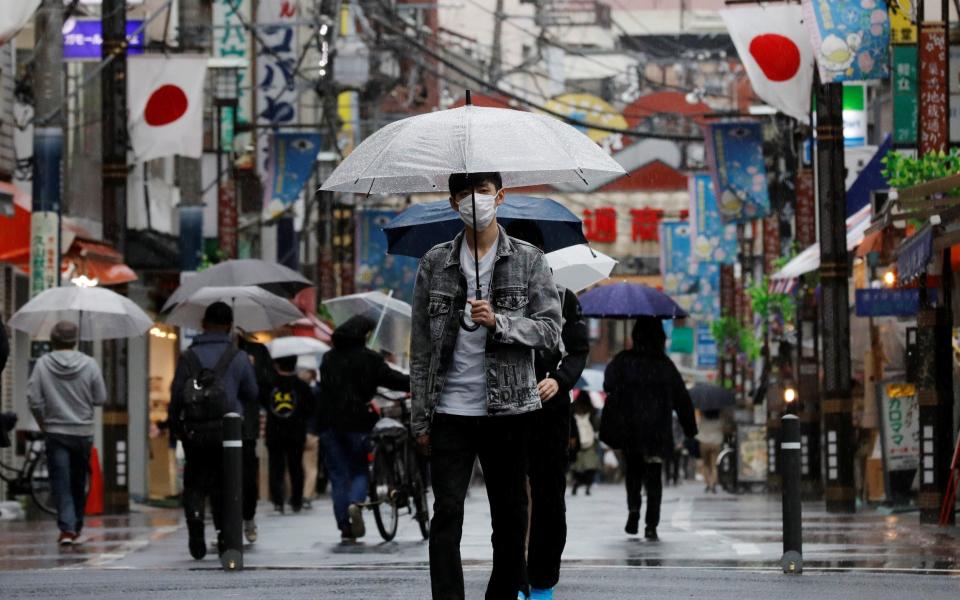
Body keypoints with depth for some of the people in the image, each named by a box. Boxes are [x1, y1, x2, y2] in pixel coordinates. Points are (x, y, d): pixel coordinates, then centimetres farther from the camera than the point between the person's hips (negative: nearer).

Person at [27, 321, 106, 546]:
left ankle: (67, 528, -13)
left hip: (55, 433, -1)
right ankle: (76, 528, 24)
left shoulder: (43, 364, -8)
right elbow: (101, 398, -3)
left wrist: (44, 424, 7)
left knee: (61, 483, 0)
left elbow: (33, 400, -8)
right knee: (78, 483, 15)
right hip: (83, 432, 1)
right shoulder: (89, 364, -7)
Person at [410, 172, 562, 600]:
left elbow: (550, 331, -2)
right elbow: (421, 345, 7)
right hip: (451, 411, 0)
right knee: (447, 514, -6)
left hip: (508, 408, 0)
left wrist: (498, 321, -18)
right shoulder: (435, 262, 6)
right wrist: (421, 417, 4)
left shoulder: (529, 260, 3)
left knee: (509, 516, 6)